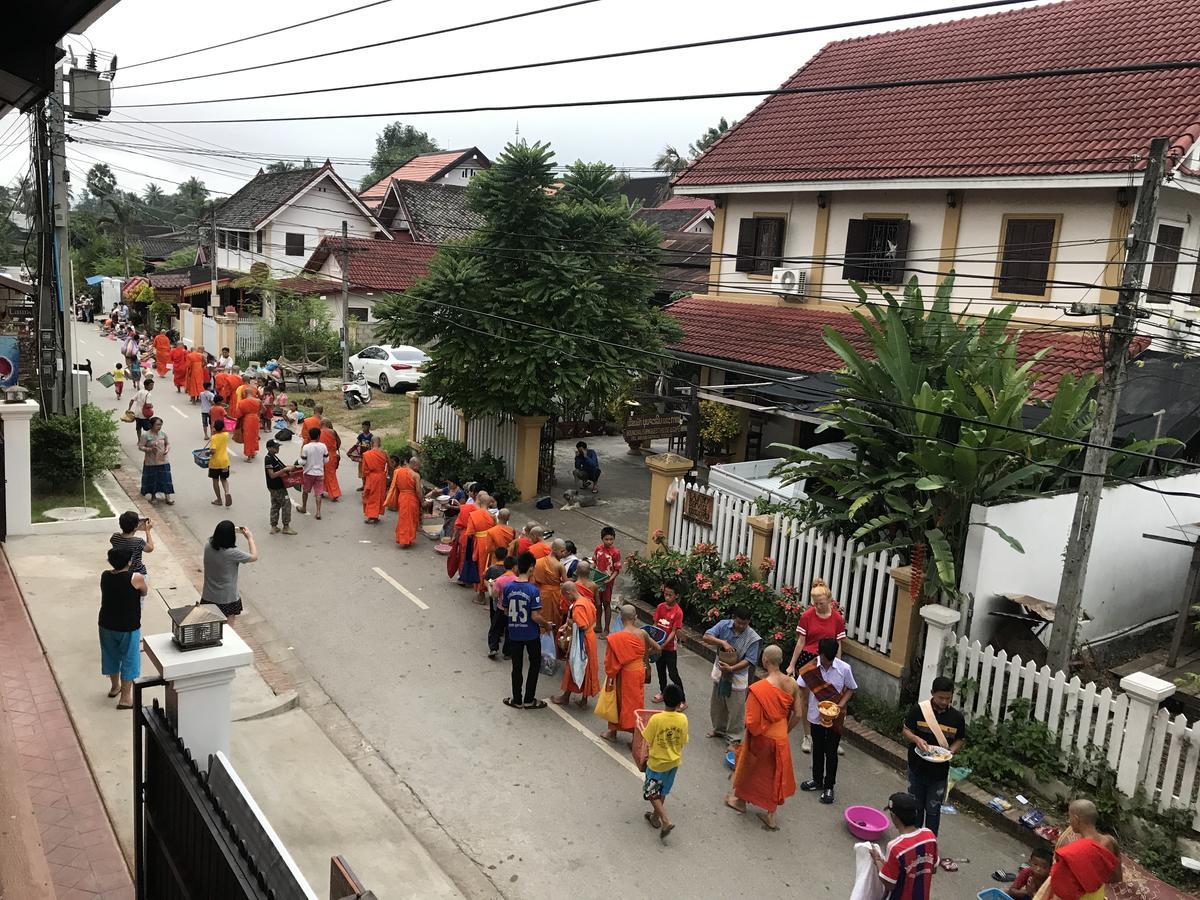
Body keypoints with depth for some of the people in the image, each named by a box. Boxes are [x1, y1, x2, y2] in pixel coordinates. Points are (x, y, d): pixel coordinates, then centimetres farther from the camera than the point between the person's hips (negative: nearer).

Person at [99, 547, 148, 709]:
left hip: (107, 625, 5)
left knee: (111, 656, 24)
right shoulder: (136, 578, -21)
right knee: (129, 660, 10)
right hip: (128, 627, -5)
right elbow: (144, 592, -1)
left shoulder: (104, 576, -8)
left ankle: (114, 687, 44)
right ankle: (125, 698, 16)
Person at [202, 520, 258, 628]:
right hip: (227, 599, -5)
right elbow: (254, 557, -11)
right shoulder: (232, 553, -25)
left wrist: (232, 530, 10)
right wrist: (250, 538, -3)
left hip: (208, 597, 5)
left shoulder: (208, 546, -9)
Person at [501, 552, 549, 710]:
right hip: (530, 633, -3)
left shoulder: (508, 587, -7)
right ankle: (529, 700, 19)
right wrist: (546, 624, -2)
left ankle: (517, 700, 25)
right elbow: (535, 616, -20)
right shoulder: (533, 589, -20)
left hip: (513, 633, 3)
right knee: (535, 664, 16)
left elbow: (506, 611, 2)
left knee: (517, 666, 15)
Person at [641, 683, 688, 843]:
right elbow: (682, 742, -2)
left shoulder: (656, 719, -25)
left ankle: (666, 821, 1)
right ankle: (655, 817, 38)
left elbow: (648, 741, -14)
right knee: (662, 792, 24)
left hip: (657, 762, -4)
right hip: (674, 762, 4)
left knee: (651, 793, 12)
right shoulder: (683, 719, -14)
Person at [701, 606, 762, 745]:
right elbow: (706, 637, -17)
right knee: (717, 705, 21)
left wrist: (731, 668, -31)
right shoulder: (724, 625, -11)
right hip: (719, 672, 4)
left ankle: (734, 736, 24)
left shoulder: (752, 638, -20)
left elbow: (749, 660, -21)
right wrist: (723, 642, -30)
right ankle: (719, 729, 43)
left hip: (737, 676, -4)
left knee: (736, 709, 6)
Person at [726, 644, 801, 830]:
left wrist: (753, 732, -3)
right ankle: (771, 816, 29)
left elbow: (752, 721, -26)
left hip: (762, 739, -4)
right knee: (775, 775, 19)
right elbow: (797, 715, -1)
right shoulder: (792, 684, -12)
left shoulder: (758, 688, -29)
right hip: (781, 739, 4)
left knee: (749, 769, 22)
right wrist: (784, 731, 13)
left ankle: (740, 800, 45)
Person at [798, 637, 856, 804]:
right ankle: (817, 780, 38)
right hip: (816, 716, 2)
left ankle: (829, 786, 24)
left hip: (835, 718, -2)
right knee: (818, 749, 19)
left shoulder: (844, 668, -16)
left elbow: (850, 689, -2)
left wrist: (841, 705, -16)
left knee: (831, 752, 9)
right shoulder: (810, 668, -15)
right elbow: (802, 690, -8)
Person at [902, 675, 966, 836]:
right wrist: (916, 739, -25)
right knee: (915, 806, 16)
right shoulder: (918, 709, -13)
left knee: (933, 810, 11)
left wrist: (951, 751, -16)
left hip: (939, 772, 0)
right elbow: (906, 731, -4)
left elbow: (959, 740, 4)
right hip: (917, 768, 0)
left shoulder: (957, 717, -8)